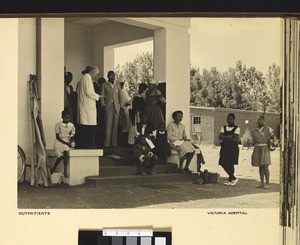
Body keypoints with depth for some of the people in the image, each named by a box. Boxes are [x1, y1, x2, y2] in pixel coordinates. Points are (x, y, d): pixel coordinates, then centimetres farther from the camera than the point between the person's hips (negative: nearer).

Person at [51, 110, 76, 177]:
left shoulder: (71, 125, 7)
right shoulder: (58, 124, -2)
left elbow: (72, 137, 11)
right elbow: (57, 136, -5)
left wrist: (71, 142, -11)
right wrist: (65, 143, -15)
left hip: (67, 142, 2)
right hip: (59, 141, -2)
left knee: (65, 151, -32)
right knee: (61, 155, -28)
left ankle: (65, 170, -25)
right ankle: (53, 168, -3)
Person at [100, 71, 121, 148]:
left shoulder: (118, 85, 16)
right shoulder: (104, 85, 6)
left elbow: (120, 96, 17)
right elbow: (102, 96, 3)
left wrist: (120, 106, 8)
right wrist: (103, 106, -6)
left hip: (116, 107, 3)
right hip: (108, 107, -3)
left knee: (115, 125, 2)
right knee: (108, 125, -8)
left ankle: (114, 143, 7)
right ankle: (107, 143, -5)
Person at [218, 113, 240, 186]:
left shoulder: (236, 128, -2)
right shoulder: (224, 127, 12)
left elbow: (235, 139, -13)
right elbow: (220, 137, -2)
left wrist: (225, 138, -10)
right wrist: (228, 137, -15)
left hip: (233, 148, -5)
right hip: (225, 148, 5)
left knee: (231, 164, -8)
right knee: (223, 163, 2)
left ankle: (230, 180, 4)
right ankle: (233, 178, 14)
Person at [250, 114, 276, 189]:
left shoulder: (268, 129, 3)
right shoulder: (254, 131, 13)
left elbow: (273, 137, 5)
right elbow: (253, 141, 17)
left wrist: (272, 141, -13)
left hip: (265, 148, -4)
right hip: (257, 149, 4)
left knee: (265, 166, -9)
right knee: (260, 167, 7)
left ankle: (267, 183, -2)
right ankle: (262, 183, 12)